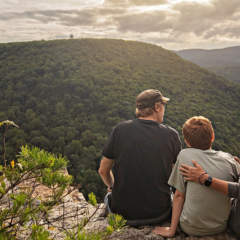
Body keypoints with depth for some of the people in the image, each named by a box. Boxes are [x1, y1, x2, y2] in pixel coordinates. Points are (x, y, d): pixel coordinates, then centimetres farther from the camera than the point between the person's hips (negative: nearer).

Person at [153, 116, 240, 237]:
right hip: (221, 227, 3)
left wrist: (171, 230, -3)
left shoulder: (184, 155, -14)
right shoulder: (228, 159, -7)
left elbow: (179, 195, -10)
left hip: (192, 229, -3)